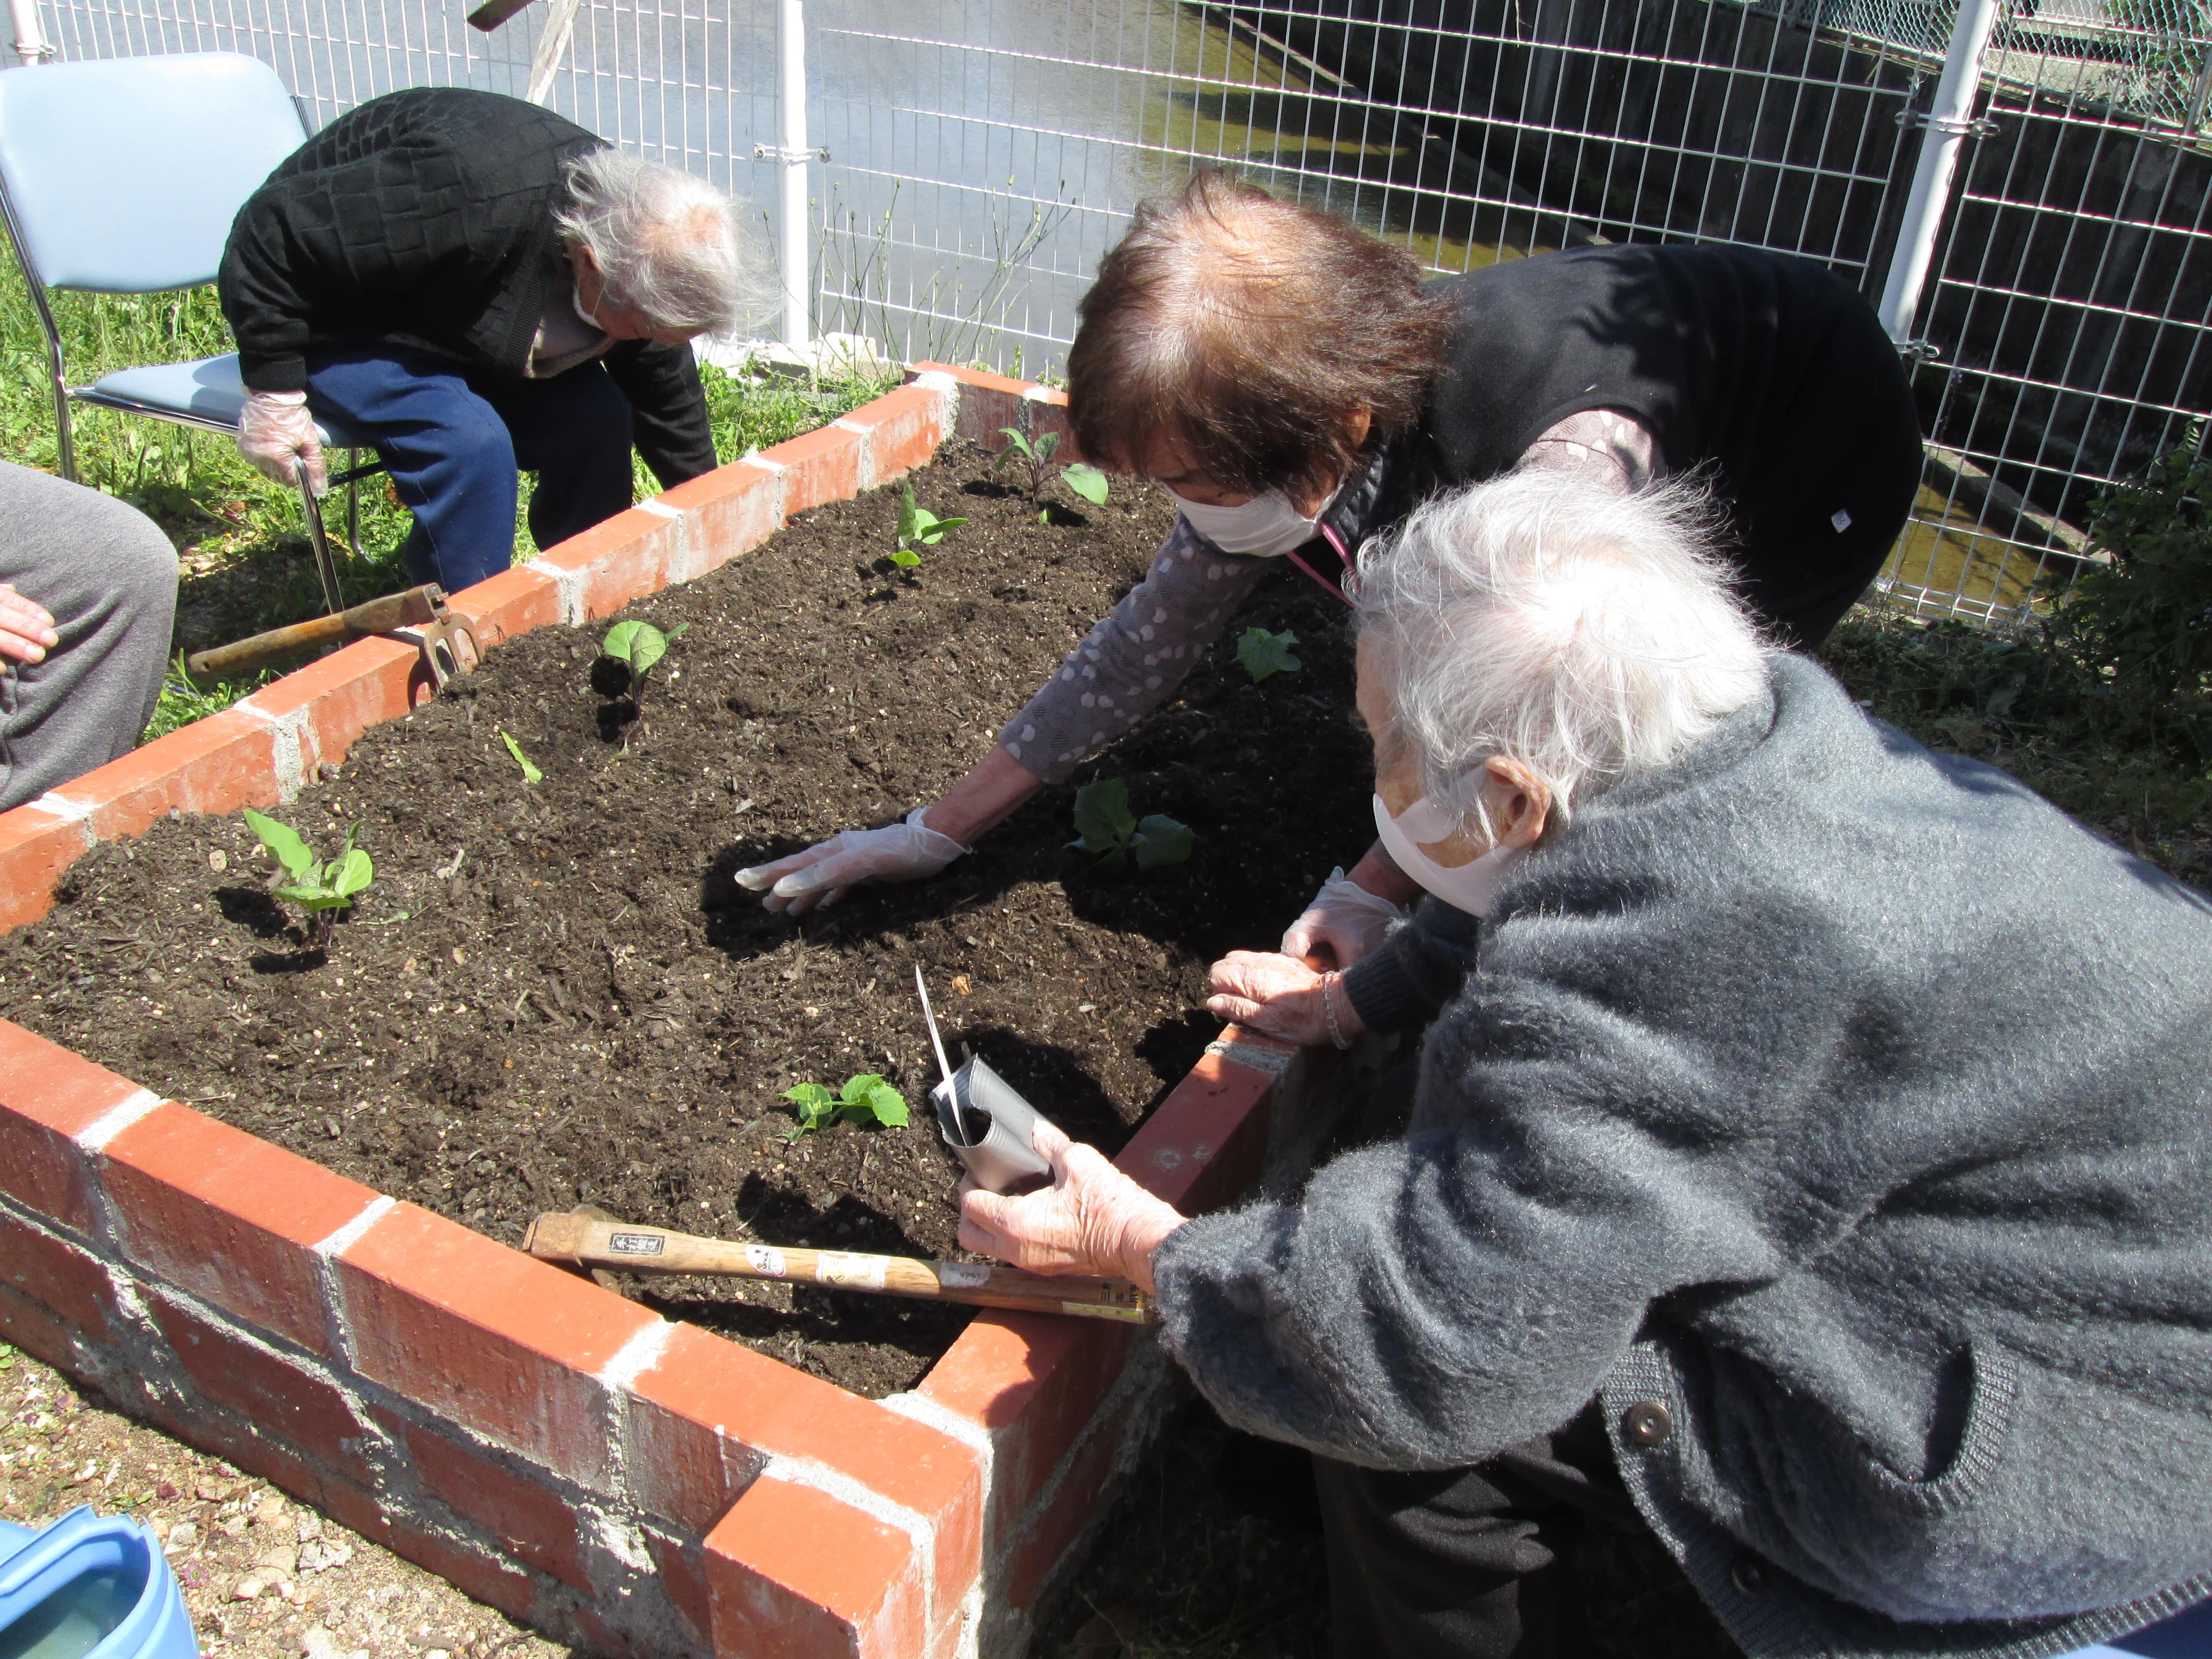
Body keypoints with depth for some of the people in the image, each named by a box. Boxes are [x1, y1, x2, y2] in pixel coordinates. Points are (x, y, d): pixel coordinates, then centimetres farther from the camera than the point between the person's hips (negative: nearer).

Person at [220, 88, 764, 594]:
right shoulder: (473, 196, -40)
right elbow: (274, 230, -30)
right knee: (468, 438, -31)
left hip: (453, 316, 6)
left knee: (597, 417, -14)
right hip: (336, 320, -6)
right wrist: (274, 392, -24)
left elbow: (666, 393, -1)